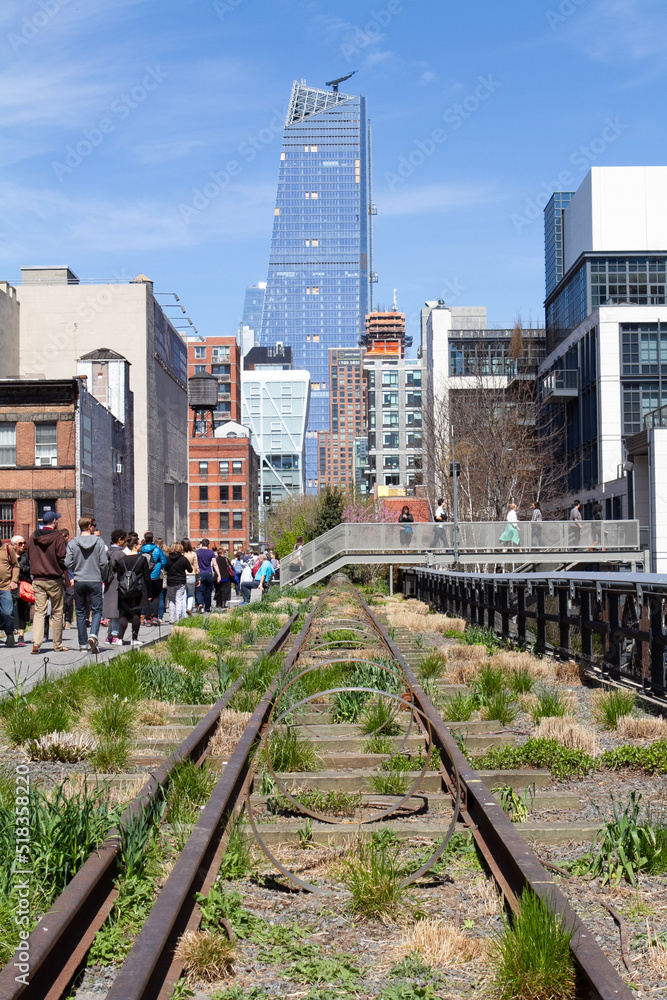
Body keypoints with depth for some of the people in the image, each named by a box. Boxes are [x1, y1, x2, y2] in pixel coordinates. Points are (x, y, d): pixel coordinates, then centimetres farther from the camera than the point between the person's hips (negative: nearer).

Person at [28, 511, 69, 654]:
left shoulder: (33, 537, 6)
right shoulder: (57, 536, -9)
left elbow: (29, 557, 14)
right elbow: (62, 558, -11)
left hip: (37, 580, 4)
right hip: (54, 580, -4)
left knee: (39, 611, 3)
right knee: (57, 612, 7)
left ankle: (36, 642, -14)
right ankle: (58, 645, 13)